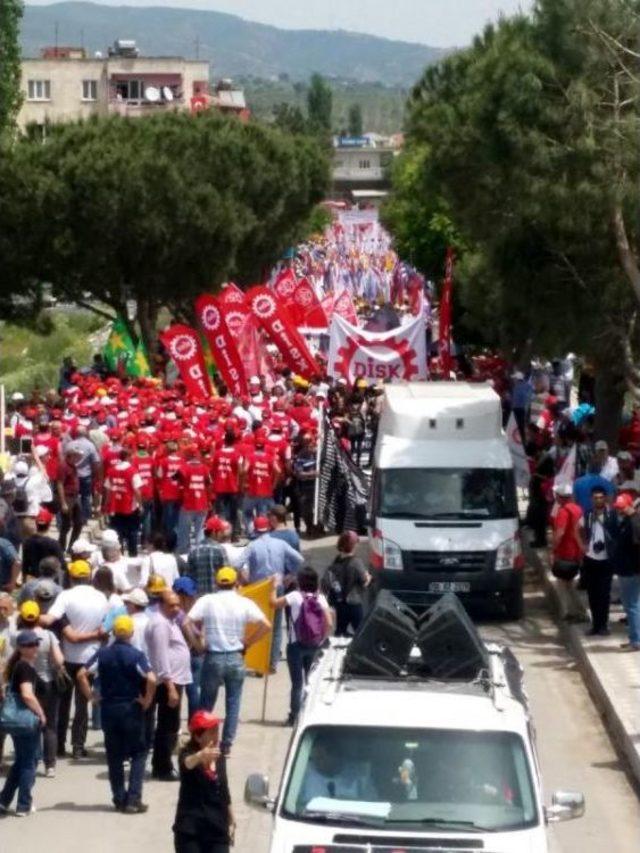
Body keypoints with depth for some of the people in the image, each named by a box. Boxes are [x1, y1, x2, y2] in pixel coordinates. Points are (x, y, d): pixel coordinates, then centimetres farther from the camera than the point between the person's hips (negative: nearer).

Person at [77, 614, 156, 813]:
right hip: (131, 709, -3)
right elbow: (151, 679, -23)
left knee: (114, 755, 13)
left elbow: (82, 674, -7)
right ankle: (133, 799, -2)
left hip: (108, 709, 3)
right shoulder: (136, 655, -10)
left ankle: (119, 799, 13)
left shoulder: (103, 654, 0)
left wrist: (90, 696, 2)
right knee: (138, 753, 8)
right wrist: (147, 701, -9)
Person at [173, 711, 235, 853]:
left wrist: (230, 818, 26)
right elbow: (187, 763, -38)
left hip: (217, 827, 5)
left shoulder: (219, 757, 7)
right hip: (190, 829, -5)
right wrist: (201, 756, -60)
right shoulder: (188, 753, -11)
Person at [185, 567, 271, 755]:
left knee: (206, 703, 13)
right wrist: (247, 643, 2)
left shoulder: (206, 601, -3)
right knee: (233, 704, 10)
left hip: (213, 658, 0)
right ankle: (227, 745, 10)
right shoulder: (244, 603, -2)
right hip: (236, 658, 0)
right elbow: (266, 625, -8)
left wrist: (198, 644, 0)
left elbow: (187, 623, -12)